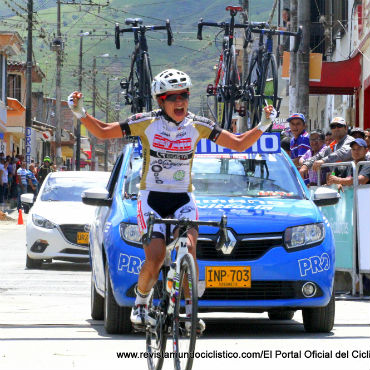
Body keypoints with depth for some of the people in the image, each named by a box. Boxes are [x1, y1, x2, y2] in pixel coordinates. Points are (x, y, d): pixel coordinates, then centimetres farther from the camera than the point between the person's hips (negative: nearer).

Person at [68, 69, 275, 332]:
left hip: (183, 200, 2)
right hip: (152, 198, -1)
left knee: (189, 251, -25)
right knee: (155, 259, -19)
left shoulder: (197, 126, -2)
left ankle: (190, 309, -13)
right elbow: (103, 132, 0)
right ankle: (141, 303, 10)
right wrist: (80, 113, -15)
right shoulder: (147, 123, -7)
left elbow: (239, 144, 2)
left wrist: (263, 126, -13)